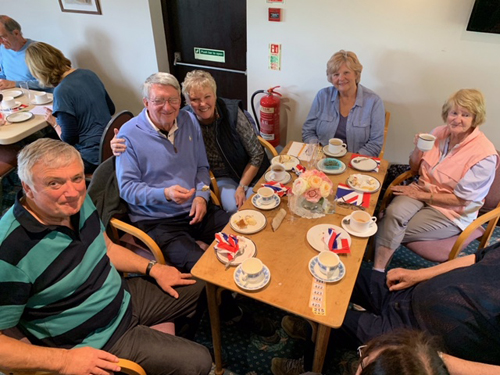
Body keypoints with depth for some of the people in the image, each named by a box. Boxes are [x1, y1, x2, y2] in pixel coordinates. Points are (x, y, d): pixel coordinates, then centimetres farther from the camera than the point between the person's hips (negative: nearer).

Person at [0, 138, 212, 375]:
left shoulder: (78, 202, -9)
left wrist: (152, 269, 1)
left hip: (125, 298, 7)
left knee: (204, 289, 17)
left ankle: (175, 341, 43)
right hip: (94, 341, -7)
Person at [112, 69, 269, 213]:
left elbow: (256, 155, -11)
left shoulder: (232, 112, -18)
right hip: (221, 179, 1)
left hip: (249, 172, 0)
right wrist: (121, 145, -32)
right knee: (234, 208, -26)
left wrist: (242, 187, -15)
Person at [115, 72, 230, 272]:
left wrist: (201, 196, -5)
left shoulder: (189, 121, 7)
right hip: (157, 220, -5)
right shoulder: (129, 134, -8)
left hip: (196, 209, 5)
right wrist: (165, 194, -24)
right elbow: (127, 187, -8)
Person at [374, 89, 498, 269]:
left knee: (390, 230, -23)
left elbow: (461, 199, -15)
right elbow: (414, 168, 11)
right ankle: (377, 271, -28)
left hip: (452, 212, -4)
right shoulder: (439, 133, 0)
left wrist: (422, 195, -16)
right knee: (393, 212, -29)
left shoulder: (484, 154, -16)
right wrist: (418, 150, -11)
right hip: (422, 190, 5)